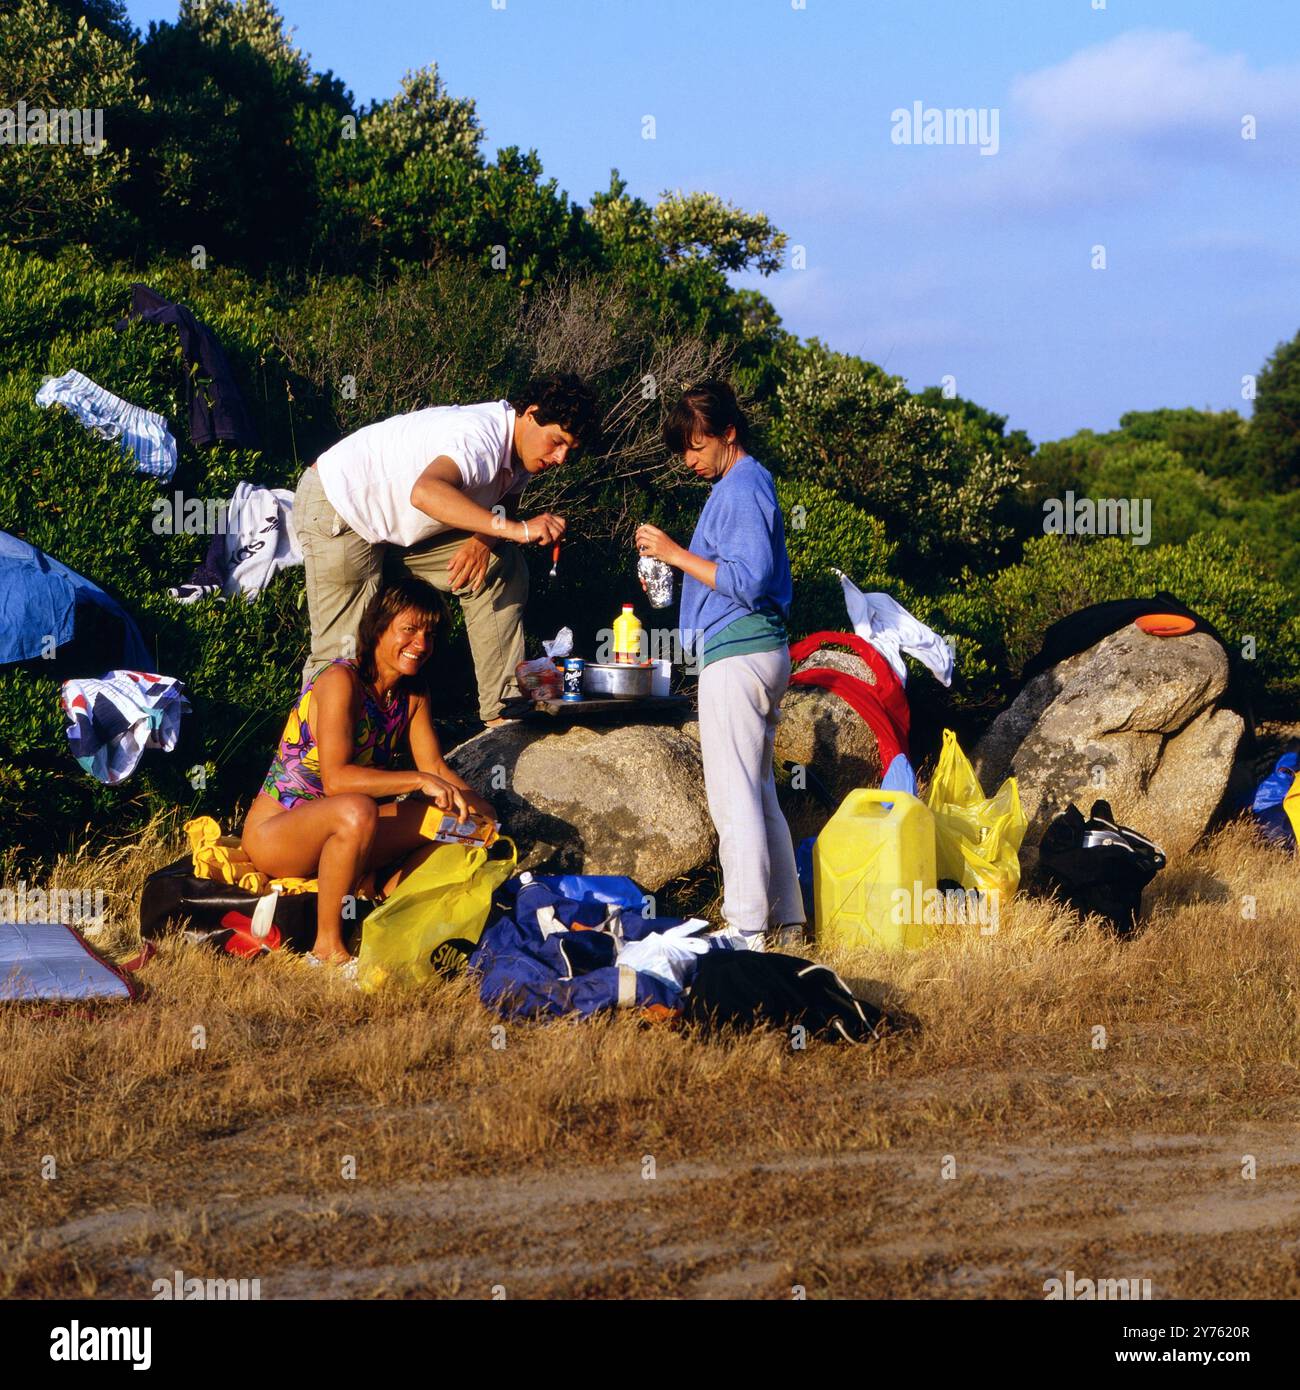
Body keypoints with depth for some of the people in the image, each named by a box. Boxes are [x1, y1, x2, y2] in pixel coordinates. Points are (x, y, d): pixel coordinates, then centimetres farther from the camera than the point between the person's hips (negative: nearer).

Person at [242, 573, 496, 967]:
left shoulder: (413, 693, 6)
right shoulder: (340, 682, -20)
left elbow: (435, 766, 4)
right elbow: (336, 779, -31)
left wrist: (475, 803, -16)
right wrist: (420, 781, -36)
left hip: (330, 836, 8)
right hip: (273, 831, -8)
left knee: (446, 818, -5)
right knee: (357, 810, -38)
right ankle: (327, 946, -25)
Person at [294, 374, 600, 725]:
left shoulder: (519, 446, -3)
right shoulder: (482, 438, -33)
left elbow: (503, 508, 10)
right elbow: (426, 492, -52)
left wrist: (483, 541, -14)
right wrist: (514, 528, -55)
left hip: (405, 521, 9)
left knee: (502, 568, 1)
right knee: (346, 644, -15)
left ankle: (502, 711, 2)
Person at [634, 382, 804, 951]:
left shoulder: (741, 489, -13)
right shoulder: (744, 486, 19)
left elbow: (749, 580, -21)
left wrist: (677, 555, -16)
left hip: (736, 655, -11)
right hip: (758, 650, 11)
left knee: (733, 797, -11)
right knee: (758, 792, 13)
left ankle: (746, 929, -13)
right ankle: (785, 917, 16)